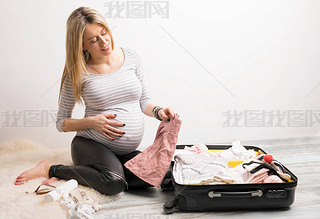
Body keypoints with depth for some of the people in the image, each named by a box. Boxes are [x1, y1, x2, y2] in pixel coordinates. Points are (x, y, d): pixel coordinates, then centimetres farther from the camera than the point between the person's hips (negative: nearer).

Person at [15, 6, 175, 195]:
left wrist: (158, 111, -8)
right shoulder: (78, 73, -5)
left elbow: (143, 101, 14)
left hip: (127, 151, 5)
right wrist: (91, 122, -16)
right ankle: (51, 169, -9)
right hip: (90, 144, -5)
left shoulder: (131, 57, 3)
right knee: (114, 183, -33)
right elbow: (62, 123, 2)